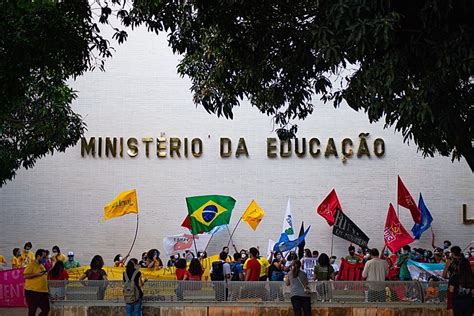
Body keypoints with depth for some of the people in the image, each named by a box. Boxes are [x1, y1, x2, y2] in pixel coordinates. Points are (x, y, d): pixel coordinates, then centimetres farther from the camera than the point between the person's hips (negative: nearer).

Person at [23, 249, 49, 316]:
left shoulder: (42, 265, 17)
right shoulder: (31, 265, -8)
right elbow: (25, 276, -19)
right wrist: (37, 274, -22)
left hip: (43, 292, 8)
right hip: (32, 292, -8)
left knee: (46, 309, 5)